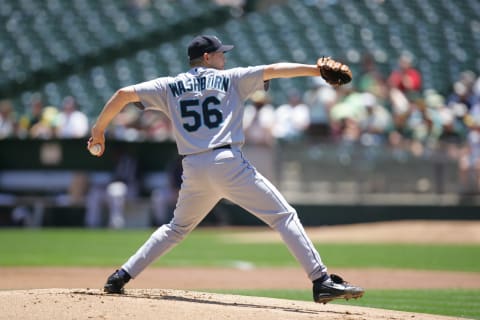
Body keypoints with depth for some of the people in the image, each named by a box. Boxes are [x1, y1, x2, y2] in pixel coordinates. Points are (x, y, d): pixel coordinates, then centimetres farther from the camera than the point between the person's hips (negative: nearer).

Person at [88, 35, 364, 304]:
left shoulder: (170, 86, 17)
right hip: (228, 162, -4)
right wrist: (317, 70, 0)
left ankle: (121, 277, 19)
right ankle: (321, 281, -14)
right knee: (285, 217, -2)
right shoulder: (230, 79, 11)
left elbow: (124, 94, 11)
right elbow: (273, 70, 3)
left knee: (177, 228, 27)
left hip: (193, 169, 4)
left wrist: (99, 130, 20)